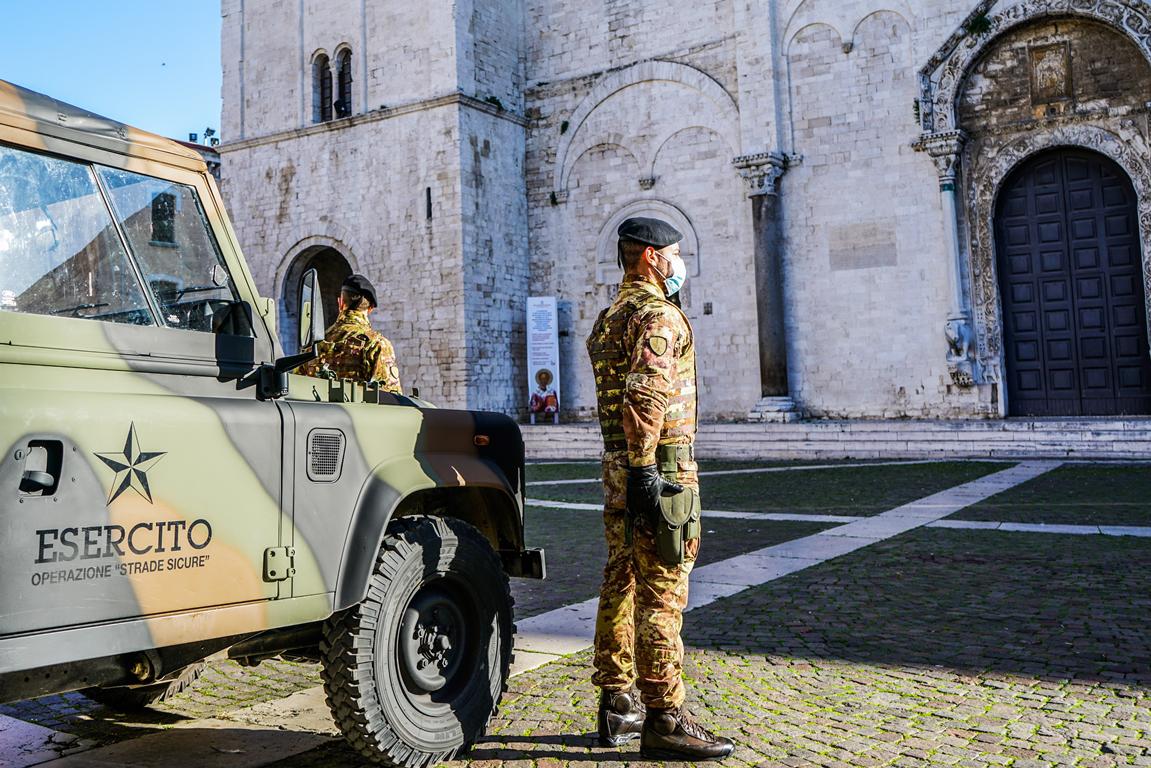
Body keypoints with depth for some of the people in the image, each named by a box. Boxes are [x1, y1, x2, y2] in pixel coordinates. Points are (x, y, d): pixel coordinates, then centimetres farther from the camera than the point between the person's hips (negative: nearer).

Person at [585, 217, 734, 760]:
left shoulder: (609, 318, 20)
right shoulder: (657, 315, -11)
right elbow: (642, 396, -24)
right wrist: (644, 471, -26)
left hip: (618, 470, 10)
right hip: (661, 469, -10)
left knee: (621, 585, 12)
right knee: (662, 594, -6)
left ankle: (617, 706, 21)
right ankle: (663, 720, 0)